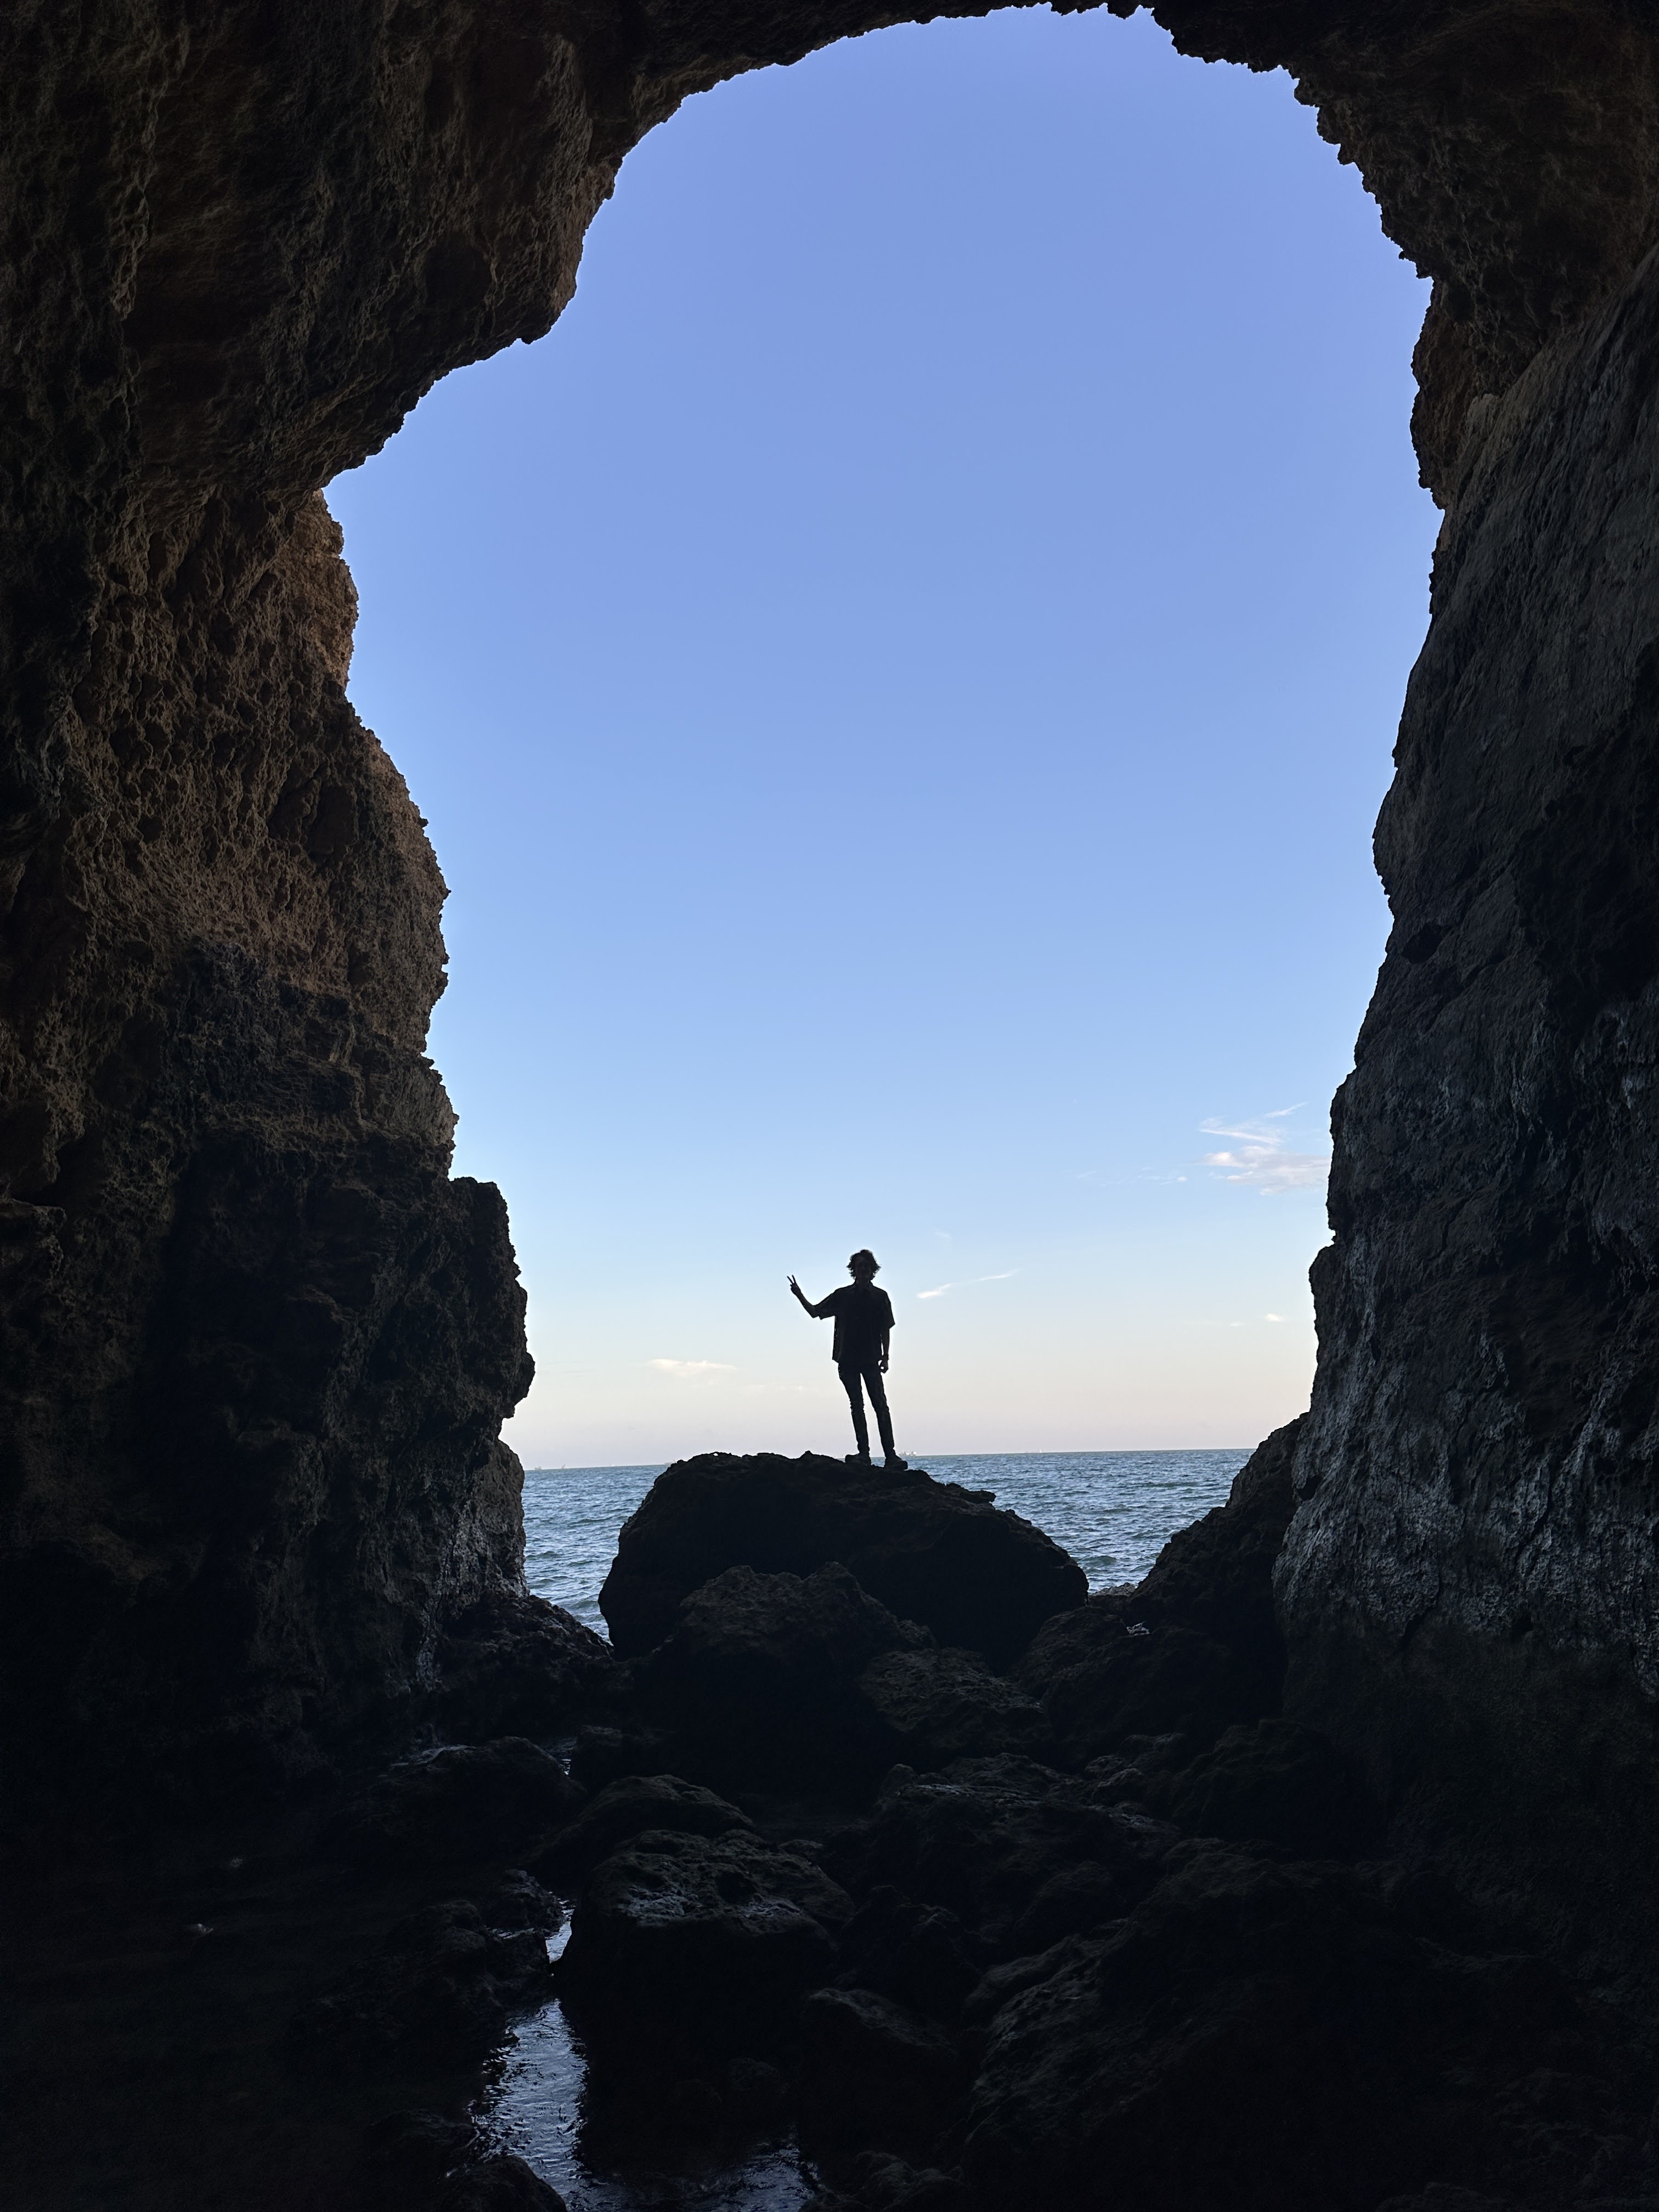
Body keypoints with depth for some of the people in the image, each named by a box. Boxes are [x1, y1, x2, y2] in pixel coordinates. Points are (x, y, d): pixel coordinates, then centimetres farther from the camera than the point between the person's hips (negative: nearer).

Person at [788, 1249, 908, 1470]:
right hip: (847, 1360, 2)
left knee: (881, 1405, -7)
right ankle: (863, 1453, 4)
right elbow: (815, 1312, 12)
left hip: (871, 1360, -2)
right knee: (857, 1406, 3)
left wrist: (885, 1357, 0)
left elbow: (886, 1329, 6)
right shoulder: (842, 1295, 9)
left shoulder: (880, 1297, 5)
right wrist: (800, 1296, -2)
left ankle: (890, 1455, -9)